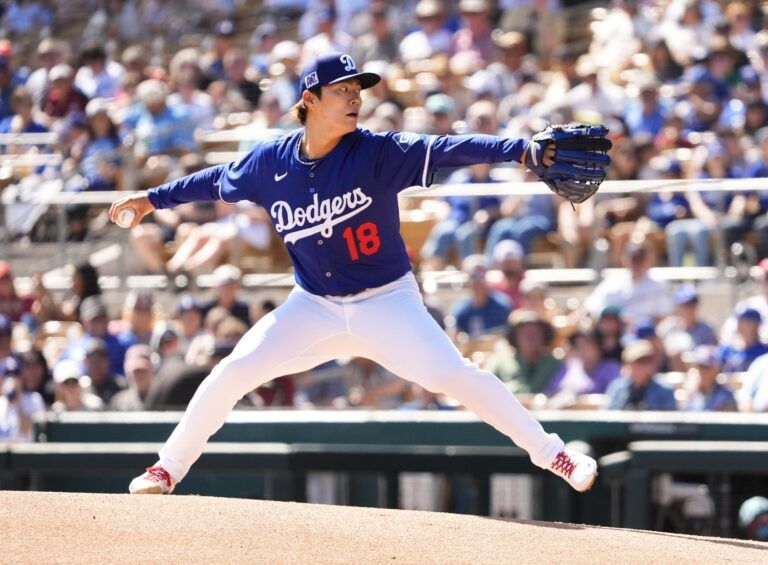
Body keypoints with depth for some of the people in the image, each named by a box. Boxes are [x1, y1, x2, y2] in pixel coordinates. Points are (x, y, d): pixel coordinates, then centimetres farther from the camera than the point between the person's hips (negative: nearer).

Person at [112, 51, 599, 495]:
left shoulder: (376, 153, -17)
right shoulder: (270, 161, -7)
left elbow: (445, 149, -29)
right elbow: (218, 180, 13)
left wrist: (523, 150, -41)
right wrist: (154, 199, 20)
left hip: (387, 301, -3)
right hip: (314, 307, 3)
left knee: (455, 376, -17)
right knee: (234, 372, -6)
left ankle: (552, 454, -7)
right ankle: (168, 469, 10)